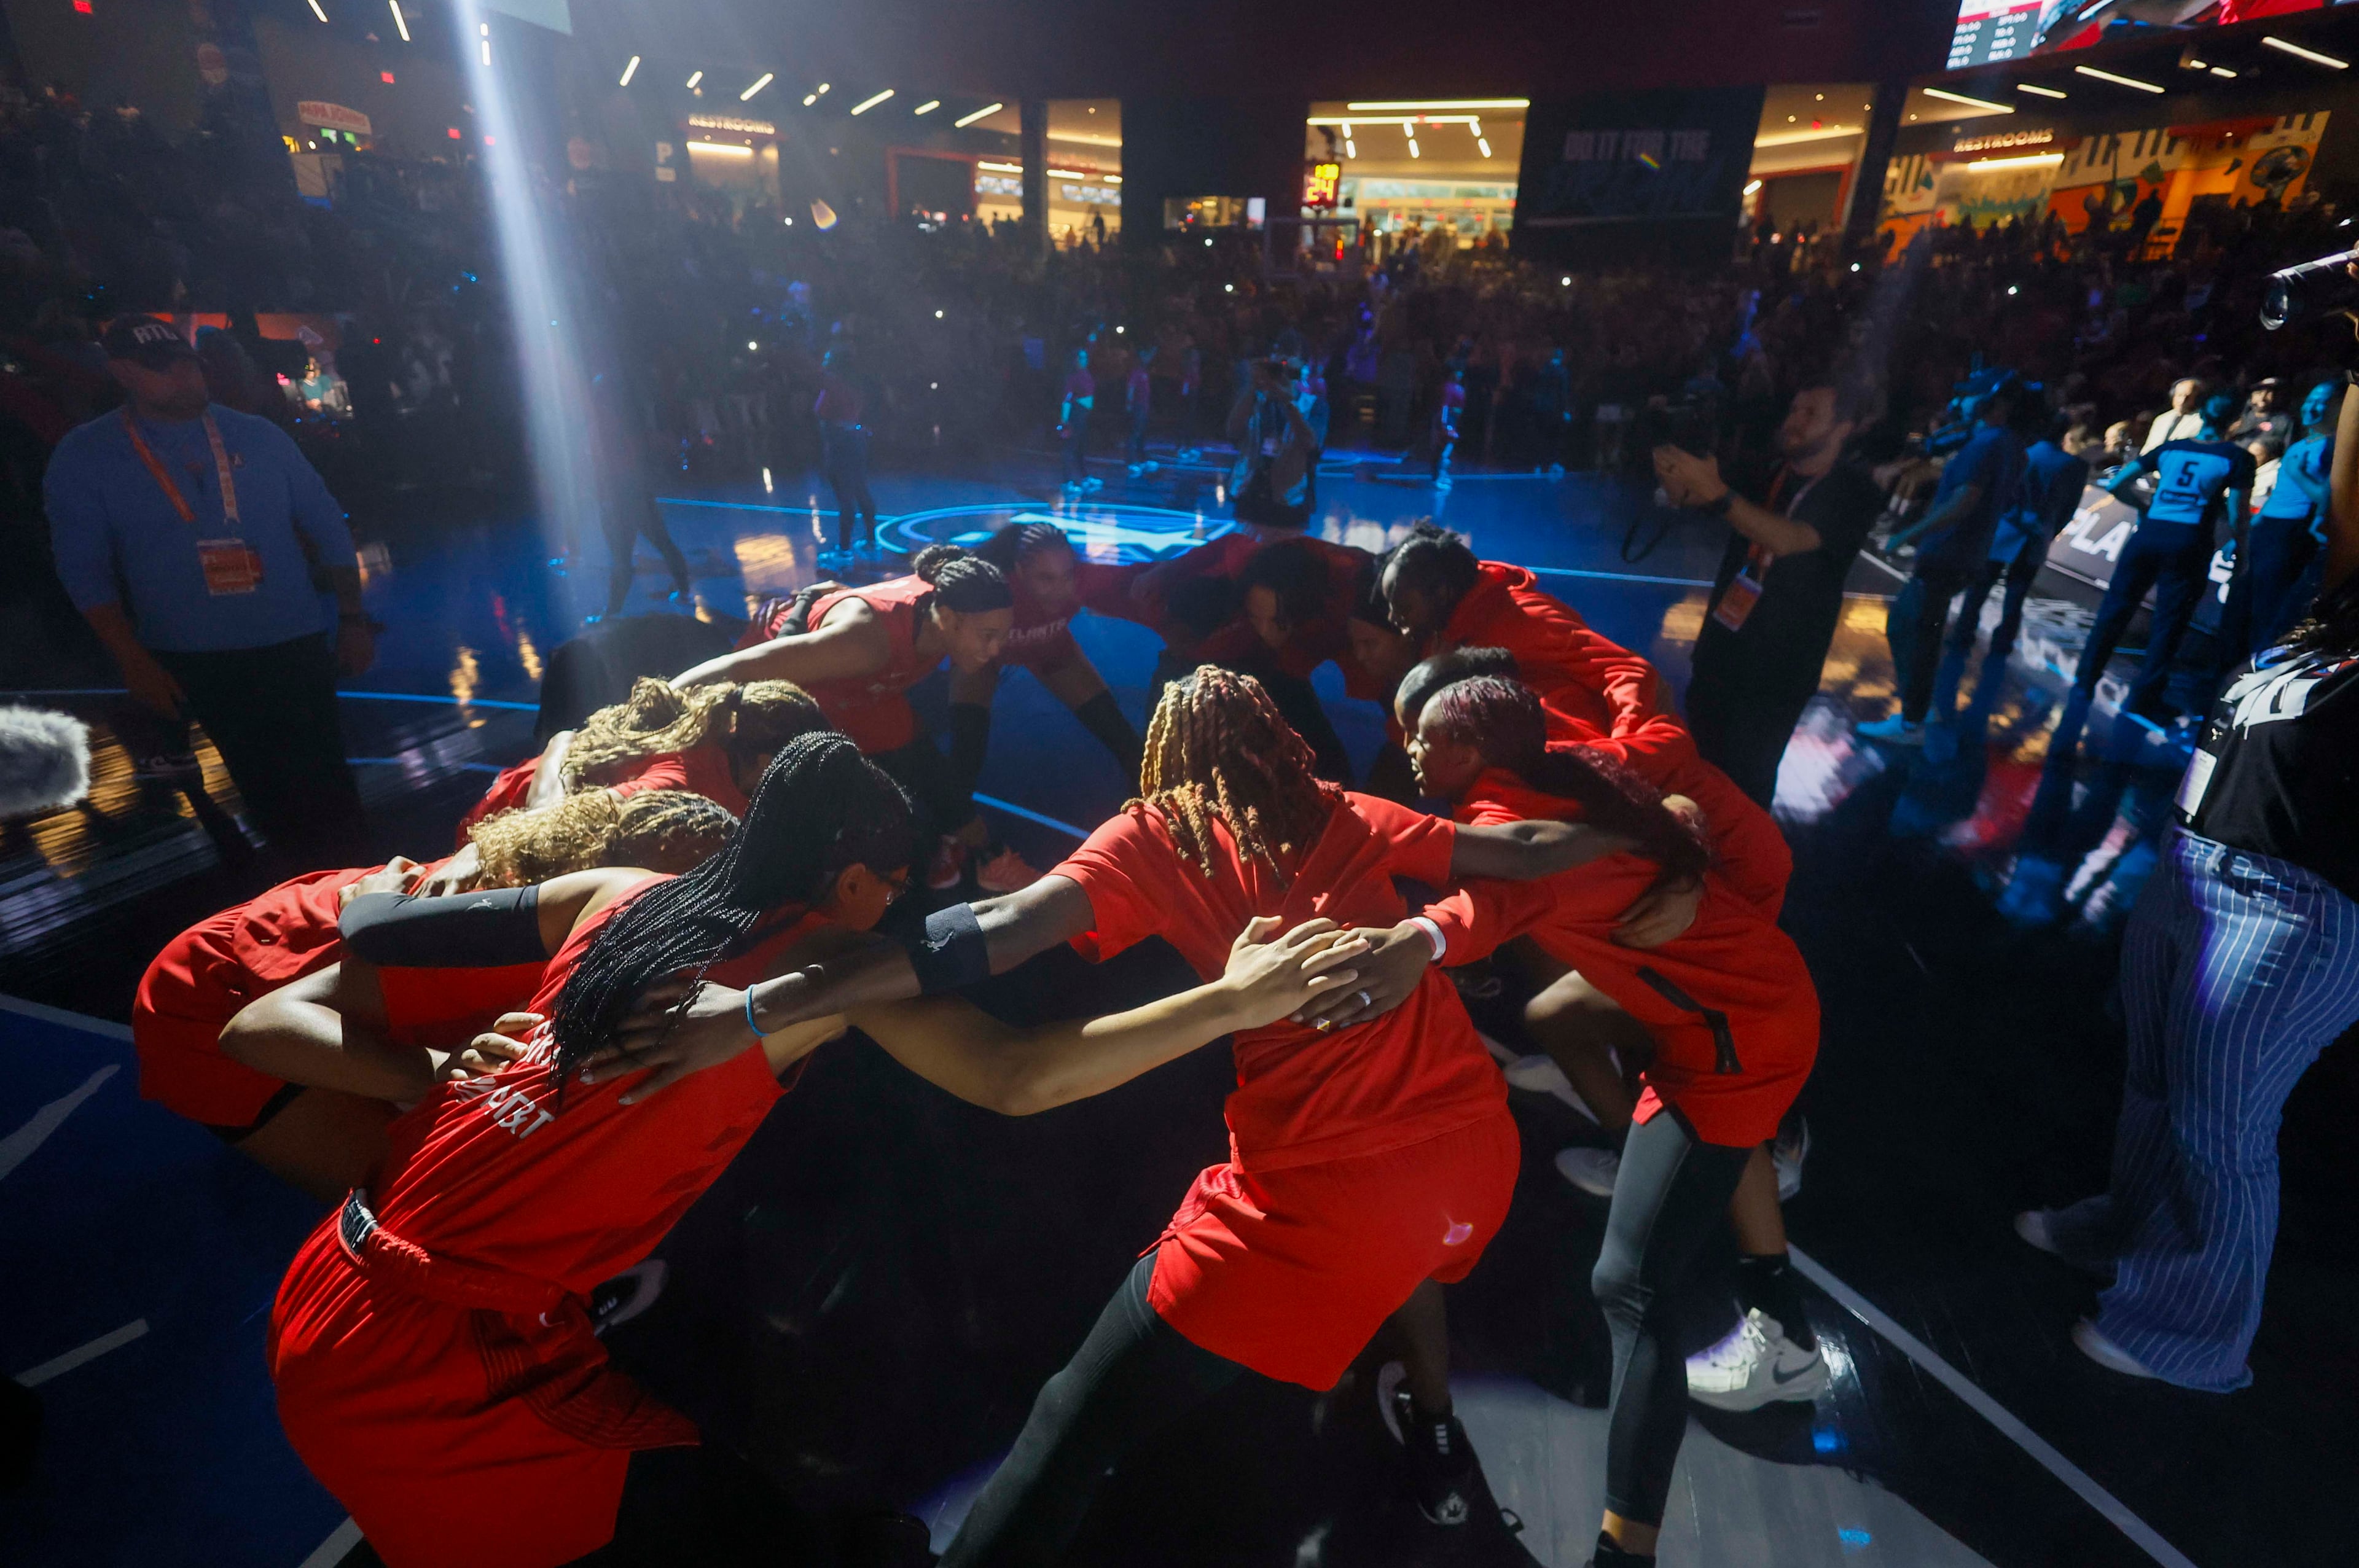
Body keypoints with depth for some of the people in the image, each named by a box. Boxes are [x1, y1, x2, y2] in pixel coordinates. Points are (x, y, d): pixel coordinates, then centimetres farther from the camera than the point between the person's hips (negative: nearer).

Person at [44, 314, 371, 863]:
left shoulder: (258, 437, 5)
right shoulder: (84, 457, 1)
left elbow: (327, 526, 7)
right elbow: (85, 569, 0)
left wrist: (353, 618, 1)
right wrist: (133, 660, -8)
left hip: (296, 645, 1)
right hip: (193, 662, -1)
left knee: (328, 784, 3)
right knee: (265, 787, 4)